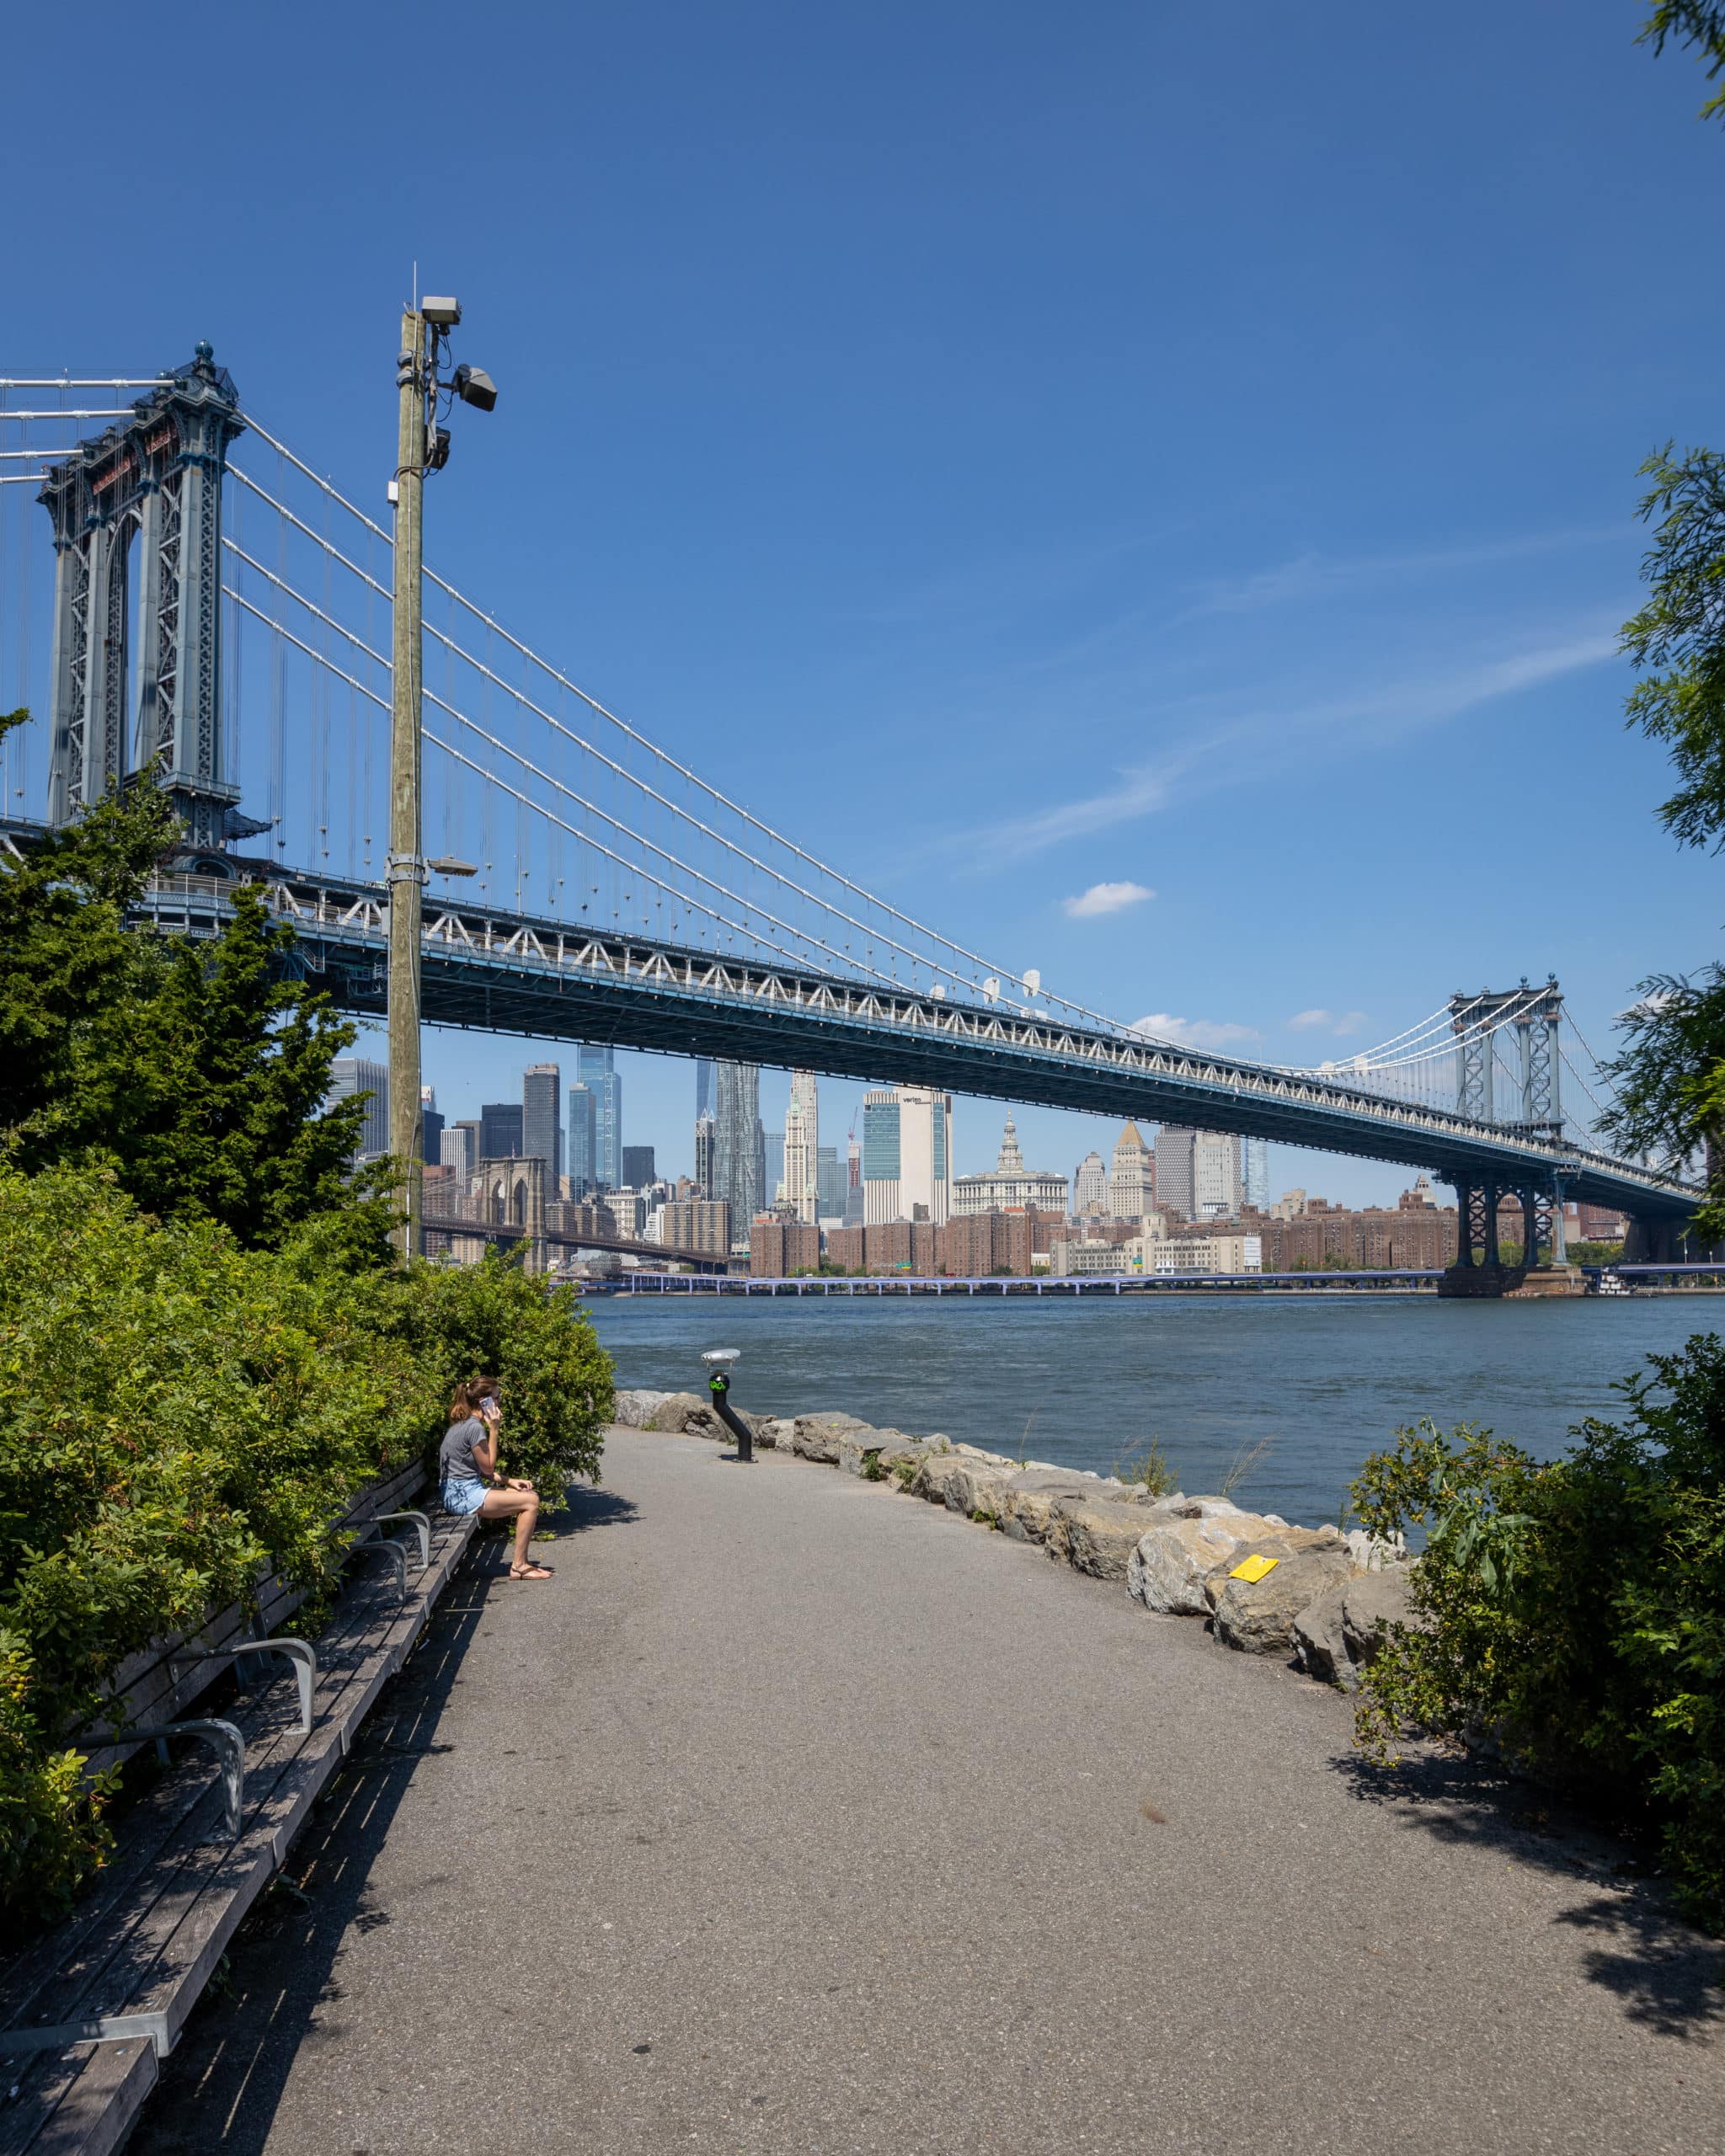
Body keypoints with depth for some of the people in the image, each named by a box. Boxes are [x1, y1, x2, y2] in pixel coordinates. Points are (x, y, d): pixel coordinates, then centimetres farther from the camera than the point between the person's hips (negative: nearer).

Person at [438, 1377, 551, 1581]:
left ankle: (523, 1561, 10)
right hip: (464, 1494, -10)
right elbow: (488, 1468, -9)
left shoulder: (465, 1424, 16)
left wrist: (510, 1481, 7)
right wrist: (494, 1430, -9)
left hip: (462, 1491, 10)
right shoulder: (475, 1427, -16)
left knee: (530, 1495, 10)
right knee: (530, 1501, -15)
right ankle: (519, 1566, -10)